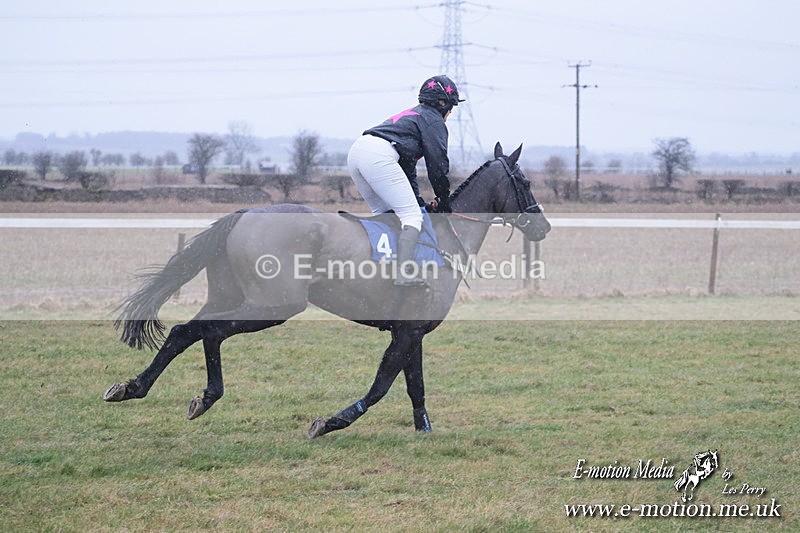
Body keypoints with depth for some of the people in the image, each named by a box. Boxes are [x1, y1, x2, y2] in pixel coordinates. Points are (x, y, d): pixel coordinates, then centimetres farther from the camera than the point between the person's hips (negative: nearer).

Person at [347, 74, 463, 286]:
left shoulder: (412, 114, 35)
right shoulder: (434, 120, 9)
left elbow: (408, 165, 33)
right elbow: (438, 164, 3)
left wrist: (419, 201, 28)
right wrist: (443, 201, 14)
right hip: (379, 155, -9)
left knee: (385, 213, 23)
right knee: (412, 215, -7)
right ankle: (405, 273, -22)